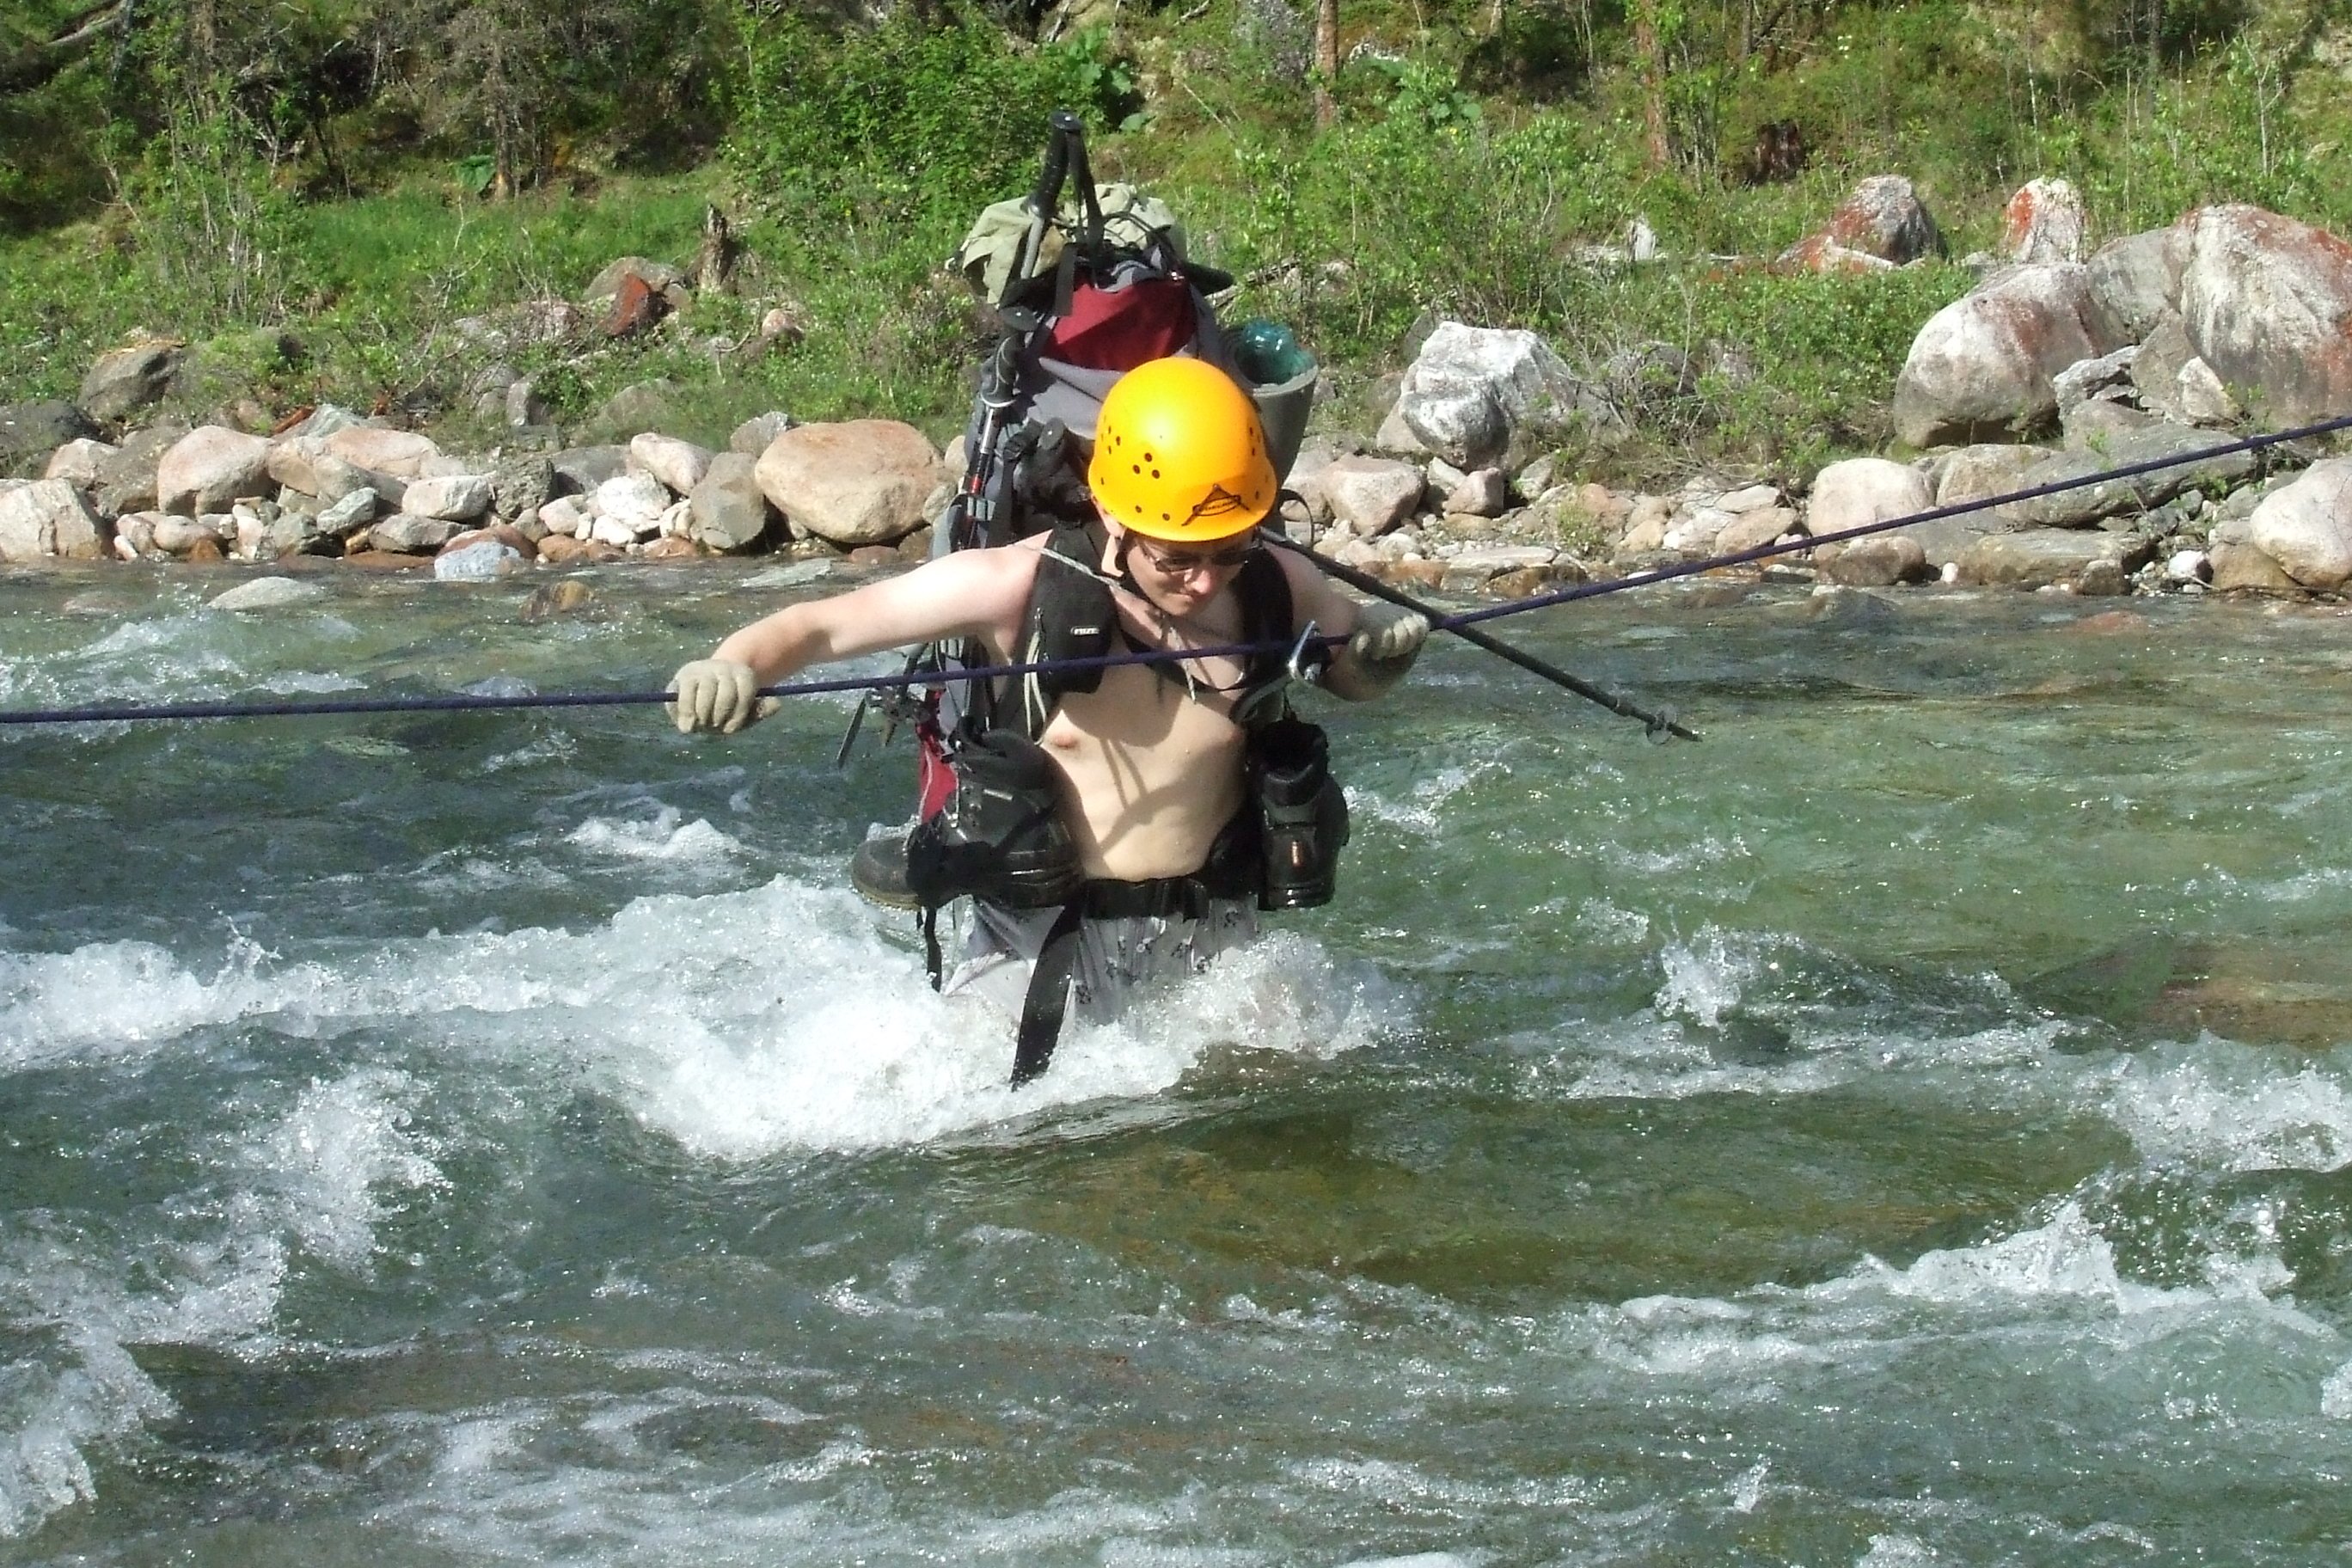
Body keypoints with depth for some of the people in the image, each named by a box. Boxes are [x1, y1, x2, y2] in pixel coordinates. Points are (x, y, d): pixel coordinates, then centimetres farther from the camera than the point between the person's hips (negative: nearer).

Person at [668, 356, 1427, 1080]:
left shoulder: (1278, 591, -8)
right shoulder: (1022, 586, -17)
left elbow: (1352, 678, 14)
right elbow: (822, 625, -12)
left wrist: (1383, 649, -11)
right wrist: (732, 665, -33)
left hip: (1211, 950, 2)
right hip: (1043, 948, -2)